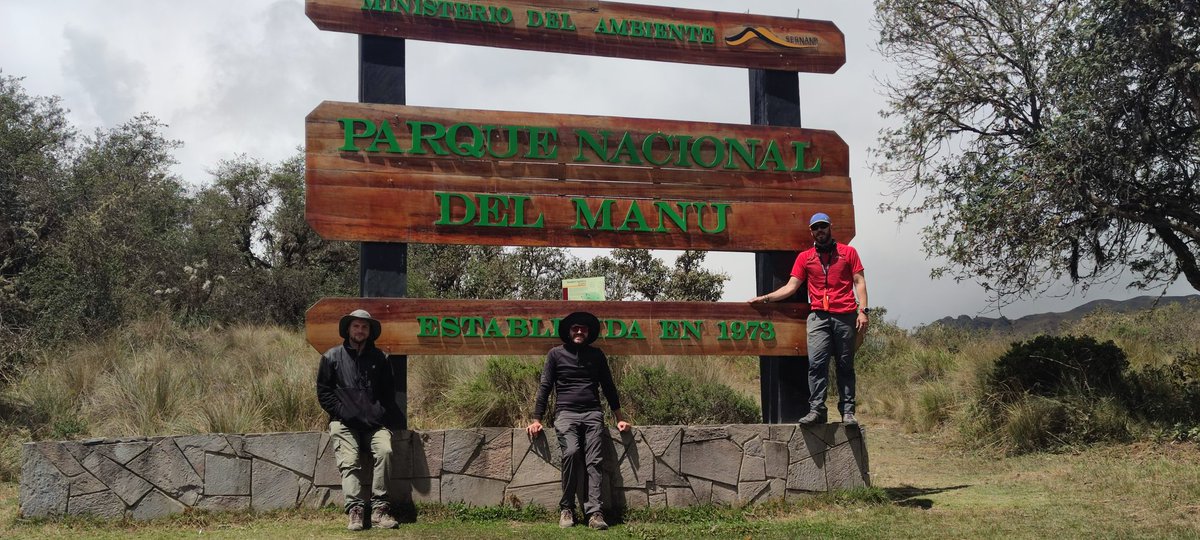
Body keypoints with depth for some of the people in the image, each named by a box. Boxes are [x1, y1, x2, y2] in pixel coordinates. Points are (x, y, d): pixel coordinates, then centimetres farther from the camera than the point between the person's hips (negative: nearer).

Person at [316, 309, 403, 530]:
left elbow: (389, 392, 19)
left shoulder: (379, 358, 16)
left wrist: (380, 413, 3)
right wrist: (342, 413, -5)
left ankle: (379, 509, -23)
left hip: (374, 421, 1)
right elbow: (323, 392, 7)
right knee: (349, 461, -22)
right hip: (344, 422, -1)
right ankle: (355, 510, -28)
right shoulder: (332, 357, 9)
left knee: (385, 450, -25)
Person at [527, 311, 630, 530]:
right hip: (566, 414, -2)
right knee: (571, 452, -27)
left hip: (592, 414, 2)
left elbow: (608, 387, 20)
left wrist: (619, 418, 17)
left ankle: (594, 512, -22)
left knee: (593, 461, -15)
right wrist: (536, 420, 2)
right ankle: (566, 509, -17)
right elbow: (545, 387, 8)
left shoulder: (596, 355, 16)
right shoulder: (556, 354, 10)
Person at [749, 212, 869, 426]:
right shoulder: (804, 257, 14)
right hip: (819, 316, 1)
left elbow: (859, 282, 7)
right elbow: (791, 287, 11)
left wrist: (863, 310, -5)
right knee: (816, 363, -13)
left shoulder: (848, 252, 11)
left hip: (846, 316, 0)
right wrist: (765, 298, 1)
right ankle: (816, 409, -14)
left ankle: (848, 412, 4)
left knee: (845, 366, 2)